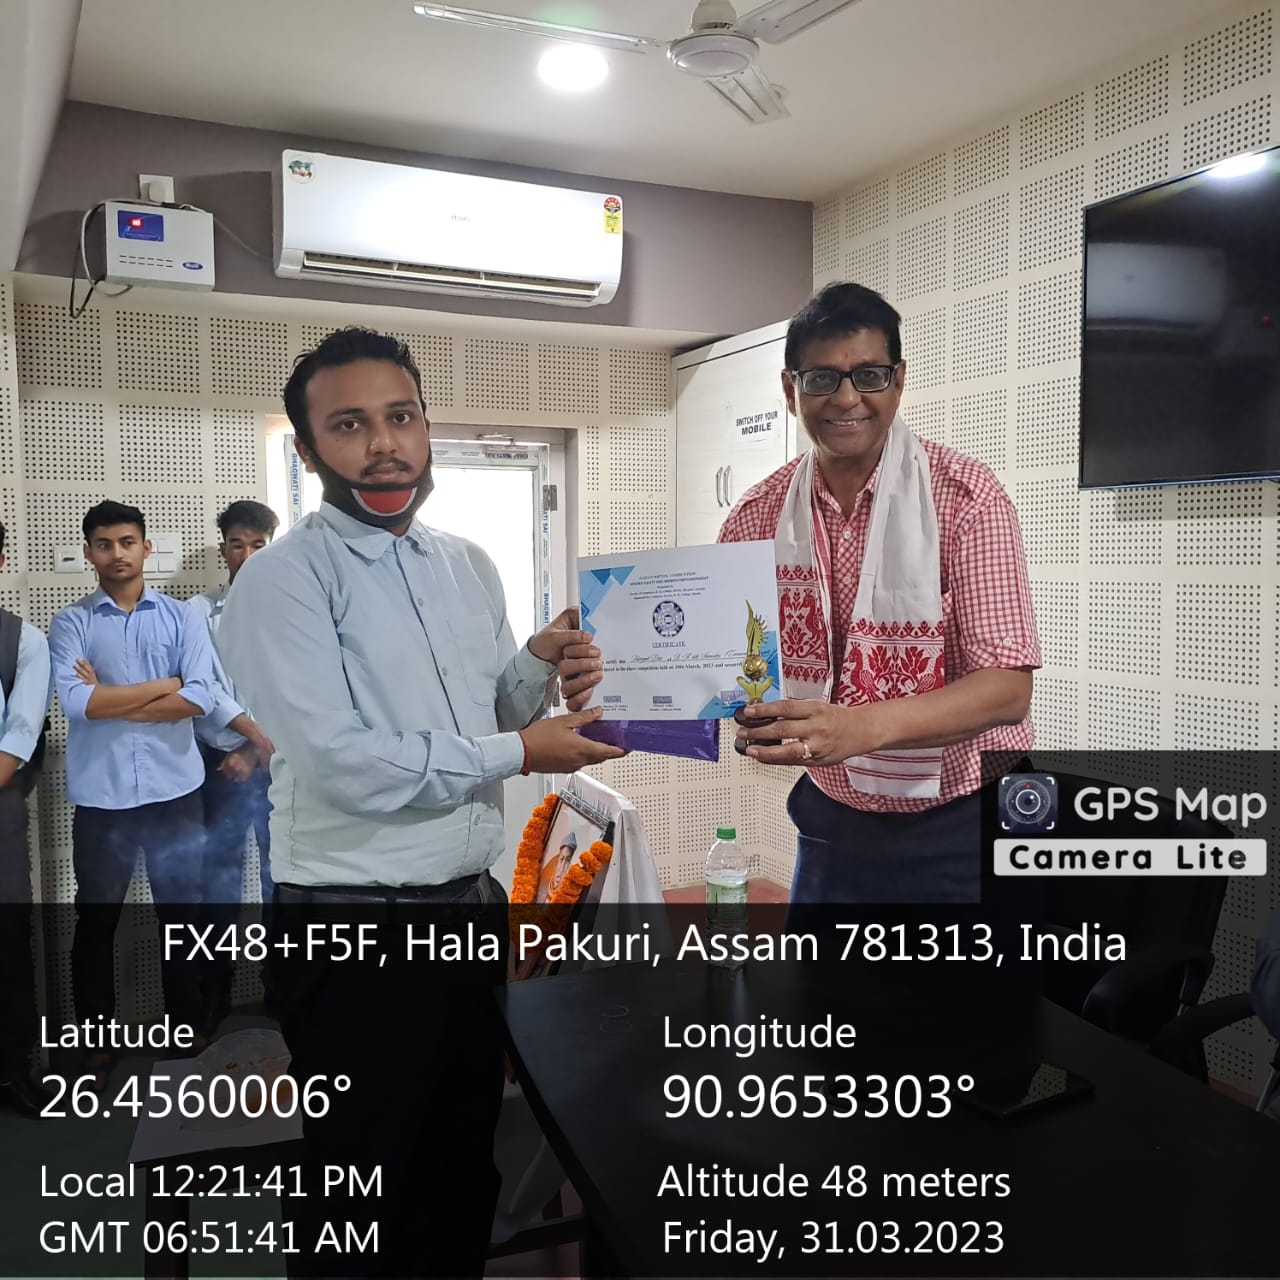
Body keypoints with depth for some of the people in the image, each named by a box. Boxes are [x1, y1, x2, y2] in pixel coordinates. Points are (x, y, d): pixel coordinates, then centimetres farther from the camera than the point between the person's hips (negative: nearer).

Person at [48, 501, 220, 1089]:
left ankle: (187, 1029, 29)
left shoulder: (180, 616, 4)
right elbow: (75, 702, -14)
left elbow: (201, 698, -9)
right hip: (101, 796, 0)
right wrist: (164, 685, -9)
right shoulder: (70, 623, 2)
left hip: (175, 790, 0)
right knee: (96, 921, 12)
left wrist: (111, 700, -11)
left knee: (181, 915, 11)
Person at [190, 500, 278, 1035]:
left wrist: (255, 751, -8)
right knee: (219, 876, 4)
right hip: (222, 760, 0)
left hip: (281, 760, 0)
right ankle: (214, 995, 16)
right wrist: (254, 734, -16)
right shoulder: (200, 611, 4)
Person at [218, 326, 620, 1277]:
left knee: (467, 1177, 22)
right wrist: (517, 753, -16)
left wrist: (537, 670, -6)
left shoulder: (470, 567, 8)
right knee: (364, 1200, 14)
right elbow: (344, 762, -23)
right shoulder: (283, 580, -14)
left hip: (473, 907, 6)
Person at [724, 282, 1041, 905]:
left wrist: (862, 726, -36)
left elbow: (1008, 687, -21)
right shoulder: (755, 517, -4)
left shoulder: (964, 497, -16)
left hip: (964, 825, -3)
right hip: (833, 819, 4)